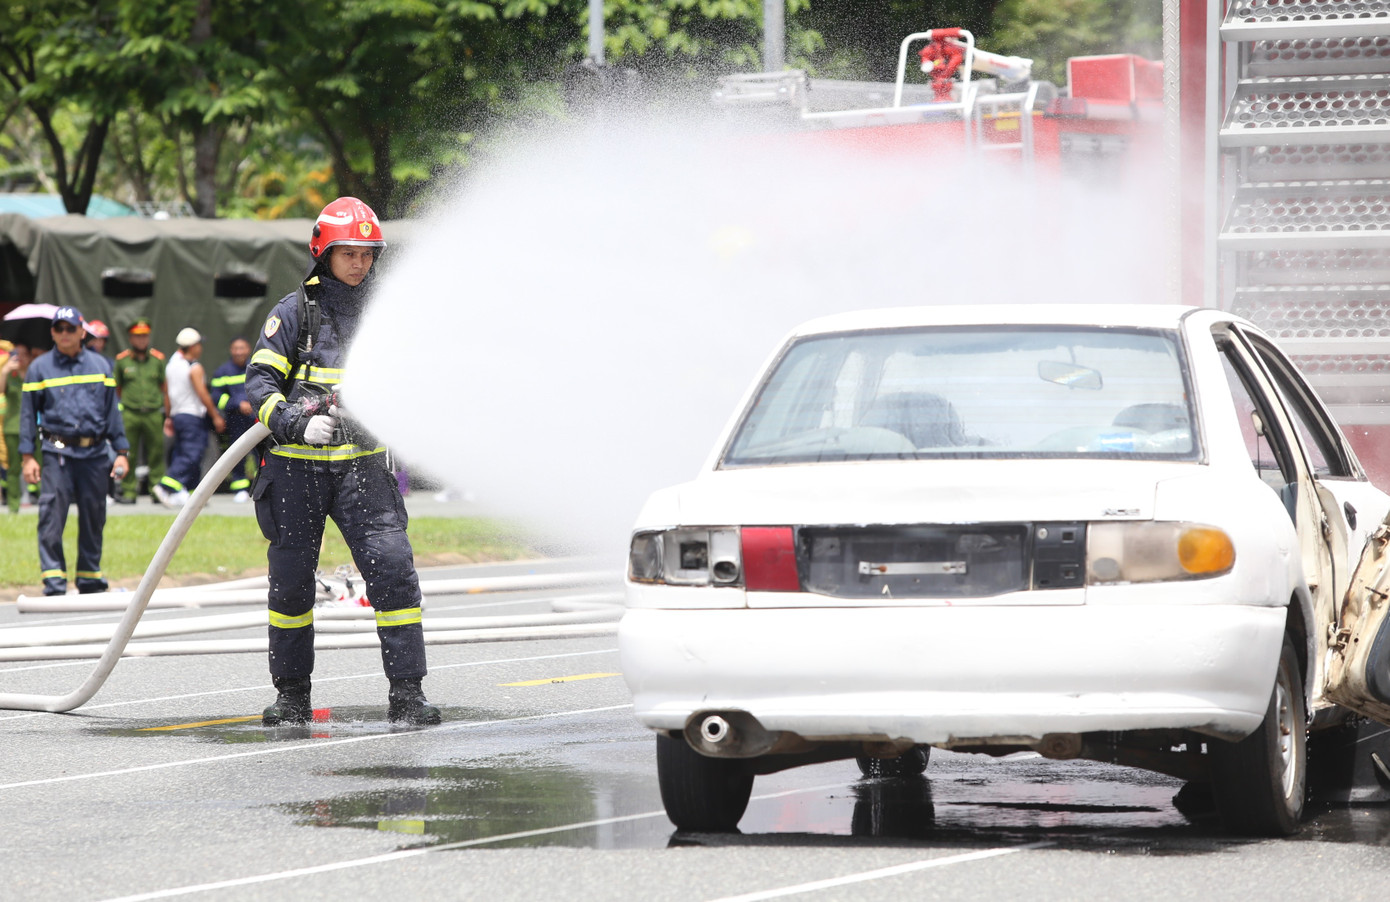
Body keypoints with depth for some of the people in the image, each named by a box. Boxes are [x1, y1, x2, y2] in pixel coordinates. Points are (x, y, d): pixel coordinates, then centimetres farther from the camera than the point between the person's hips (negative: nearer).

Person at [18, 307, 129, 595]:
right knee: (51, 520, -10)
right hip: (57, 453, -3)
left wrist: (121, 452, 10)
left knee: (93, 520, 8)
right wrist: (27, 456, -2)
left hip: (95, 453, 3)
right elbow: (28, 414, 6)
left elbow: (112, 410, 15)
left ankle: (90, 580, 19)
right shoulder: (40, 368, 5)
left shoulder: (100, 365, 12)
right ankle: (54, 585, -8)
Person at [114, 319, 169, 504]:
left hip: (154, 413, 1)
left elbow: (164, 388, 13)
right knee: (129, 455, -2)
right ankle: (128, 491, 4)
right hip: (130, 413, -1)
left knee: (156, 453, 0)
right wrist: (116, 413, 7)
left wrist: (167, 415, 10)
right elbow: (117, 389, 10)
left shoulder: (157, 359, 9)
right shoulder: (122, 360, 5)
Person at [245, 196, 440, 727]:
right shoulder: (295, 312, 0)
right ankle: (292, 694, 20)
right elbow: (259, 381, -5)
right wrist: (297, 422, -21)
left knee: (393, 566, -12)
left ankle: (406, 693, -7)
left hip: (361, 464, 1)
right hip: (296, 466, -1)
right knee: (291, 578, 5)